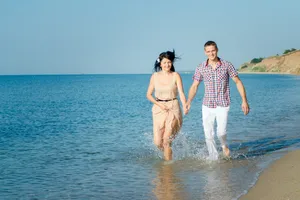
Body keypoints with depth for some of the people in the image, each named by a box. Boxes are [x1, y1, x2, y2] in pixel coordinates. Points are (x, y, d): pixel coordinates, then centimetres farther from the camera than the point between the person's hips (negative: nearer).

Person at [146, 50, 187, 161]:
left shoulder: (176, 76, -3)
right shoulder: (155, 76, 3)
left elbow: (181, 93, -11)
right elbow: (149, 95, 7)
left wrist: (185, 106, -28)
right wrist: (159, 104, -8)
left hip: (173, 109, -2)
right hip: (159, 109, 2)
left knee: (167, 139, -12)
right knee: (158, 142, -1)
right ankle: (167, 152, 31)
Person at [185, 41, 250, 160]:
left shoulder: (227, 65, -3)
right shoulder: (201, 68, 1)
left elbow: (238, 82, 0)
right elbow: (194, 86, 3)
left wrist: (244, 101, -7)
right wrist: (188, 102, -10)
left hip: (223, 105, -2)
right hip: (207, 106, 2)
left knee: (221, 132, -15)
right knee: (208, 135, 1)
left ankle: (224, 145, 19)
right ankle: (214, 159, 18)